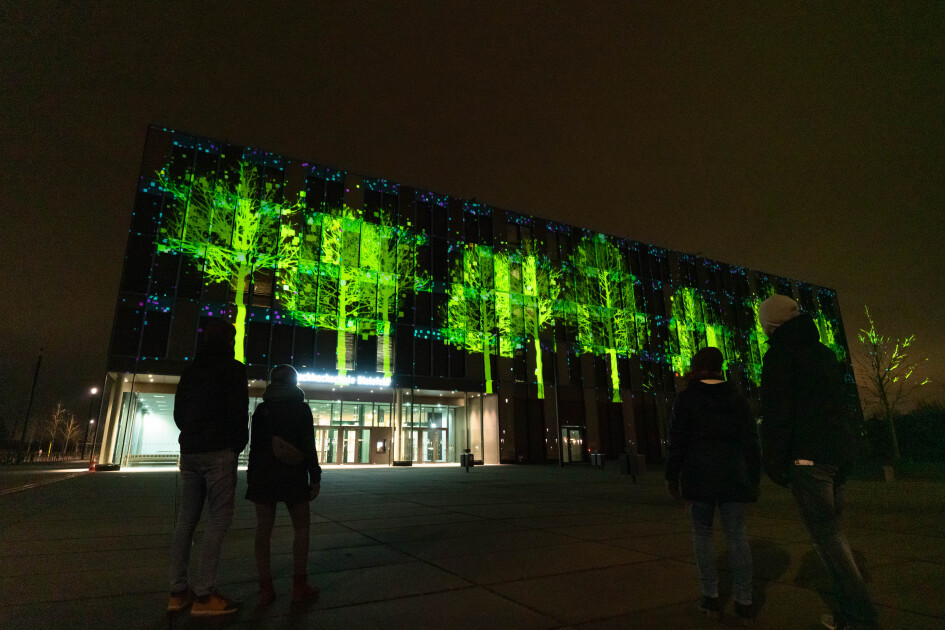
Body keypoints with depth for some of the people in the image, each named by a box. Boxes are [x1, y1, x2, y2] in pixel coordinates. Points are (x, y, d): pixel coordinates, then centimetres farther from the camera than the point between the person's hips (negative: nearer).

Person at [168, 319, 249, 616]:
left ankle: (178, 591, 15)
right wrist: (238, 444, 1)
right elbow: (238, 411, -12)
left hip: (189, 450, 7)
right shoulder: (233, 368, -7)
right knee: (219, 520, -4)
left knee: (186, 519, 10)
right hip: (218, 452, -7)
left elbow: (179, 412, 16)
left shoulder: (191, 368, 14)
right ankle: (204, 595, -4)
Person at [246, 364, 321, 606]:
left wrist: (251, 477, 13)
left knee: (263, 529, 6)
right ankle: (299, 585, 7)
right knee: (301, 527, 7)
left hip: (263, 475, 3)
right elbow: (308, 446, -8)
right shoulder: (301, 408, -4)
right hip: (293, 475, -3)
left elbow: (254, 447, 6)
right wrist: (315, 477, -4)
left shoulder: (261, 409, 5)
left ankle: (265, 588, 10)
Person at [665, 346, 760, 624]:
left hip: (699, 474, -3)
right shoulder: (736, 398, 7)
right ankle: (744, 601, 7)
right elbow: (751, 440, 7)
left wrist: (672, 476, 2)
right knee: (737, 534, 6)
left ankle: (711, 598, 7)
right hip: (734, 474, 3)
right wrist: (753, 479, 12)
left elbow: (678, 440, -5)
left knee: (702, 533, 7)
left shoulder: (687, 397, -3)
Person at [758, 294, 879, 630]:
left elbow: (776, 414, -14)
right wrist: (843, 450, 23)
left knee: (826, 535, -4)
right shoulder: (825, 353, 17)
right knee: (832, 532, 14)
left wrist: (774, 464, -8)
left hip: (806, 455, -8)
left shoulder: (779, 355, -8)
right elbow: (842, 405, 20)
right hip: (839, 452, 9)